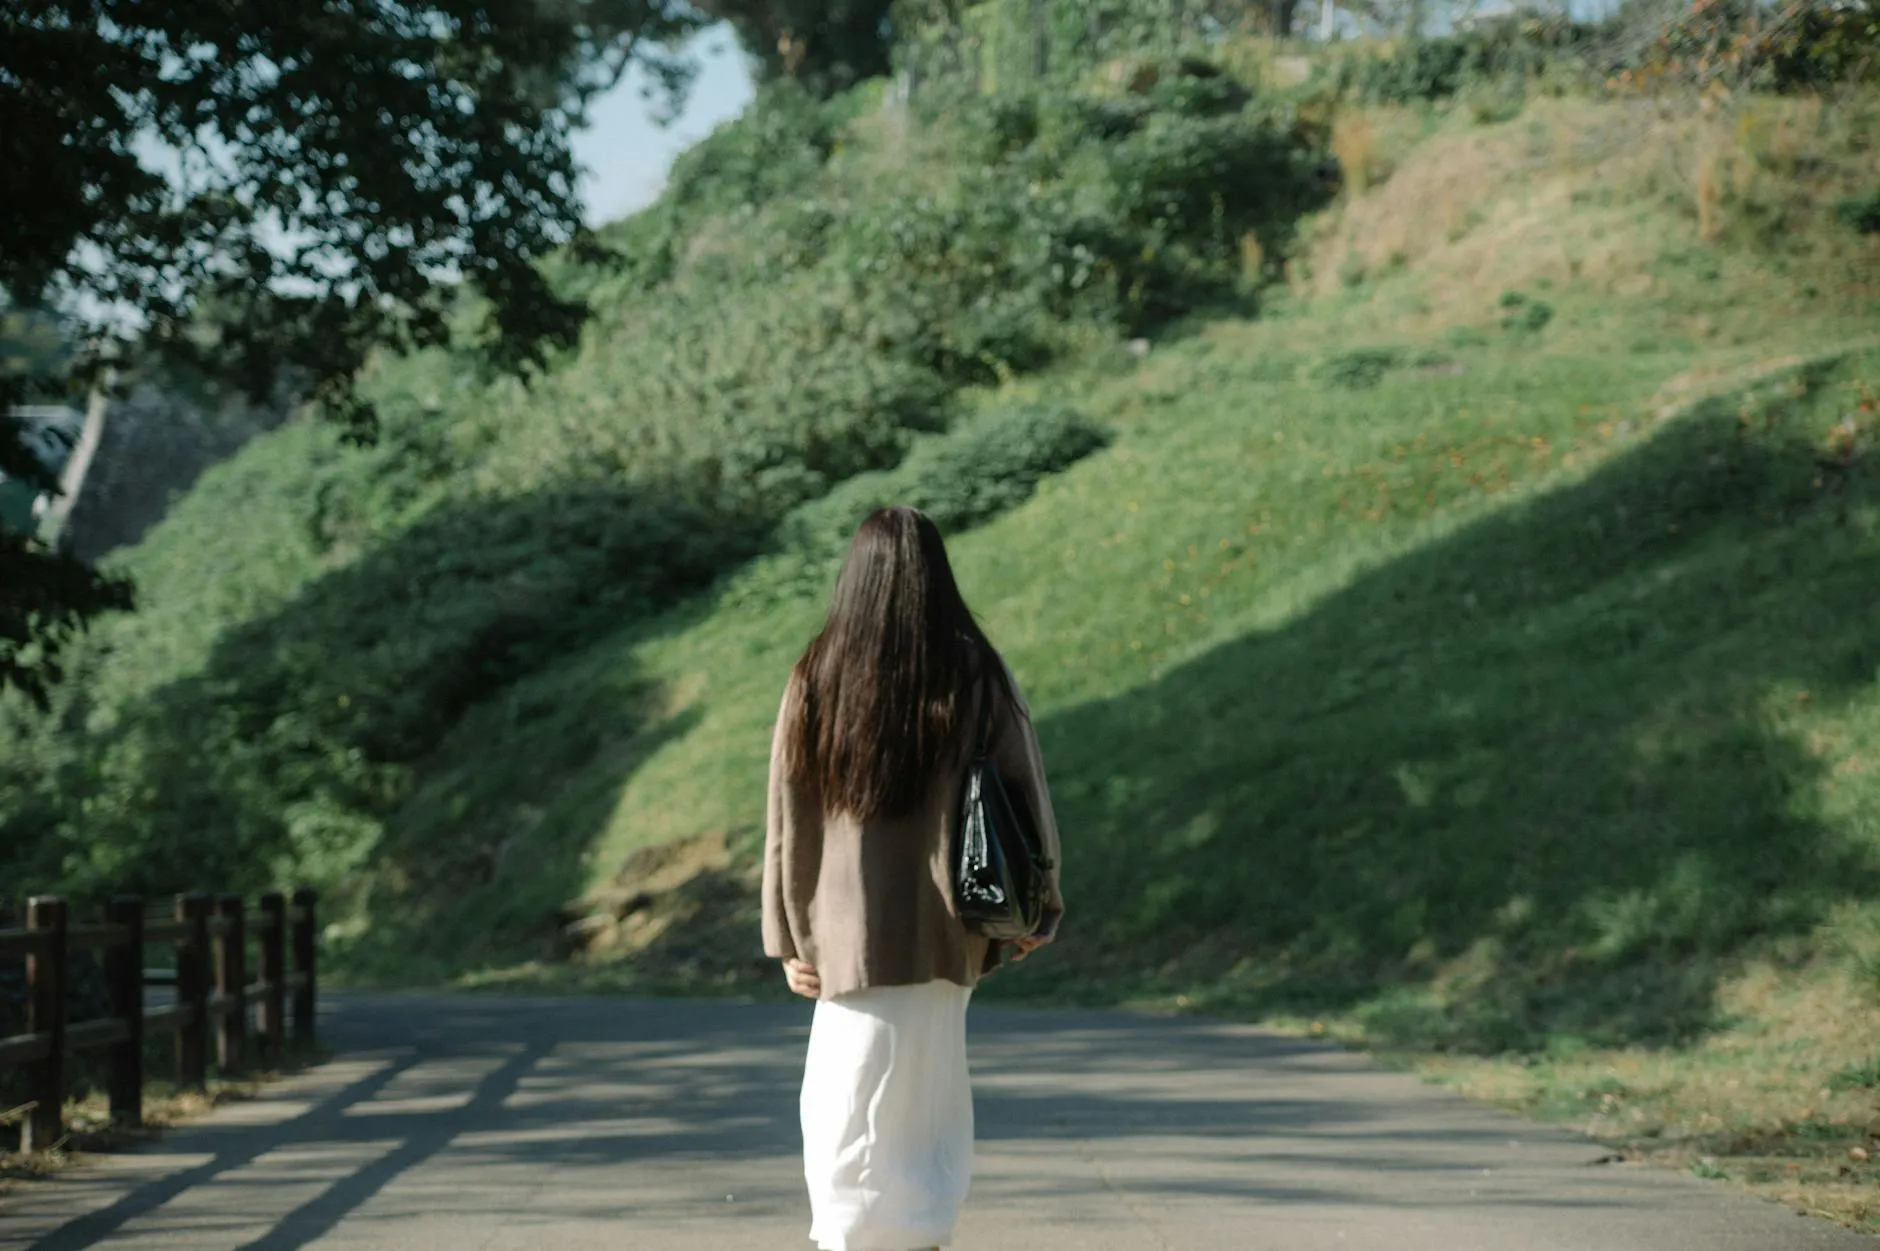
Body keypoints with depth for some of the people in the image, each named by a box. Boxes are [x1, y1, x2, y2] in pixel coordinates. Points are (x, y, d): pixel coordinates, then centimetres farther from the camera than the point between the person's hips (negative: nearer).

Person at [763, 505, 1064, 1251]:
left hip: (855, 933, -2)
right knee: (929, 1107, 17)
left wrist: (789, 939, 6)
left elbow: (790, 817, -3)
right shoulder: (980, 677, -4)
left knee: (853, 1115, 2)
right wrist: (1041, 908, 15)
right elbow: (1026, 797, 1)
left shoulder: (818, 680, -5)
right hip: (949, 931, 2)